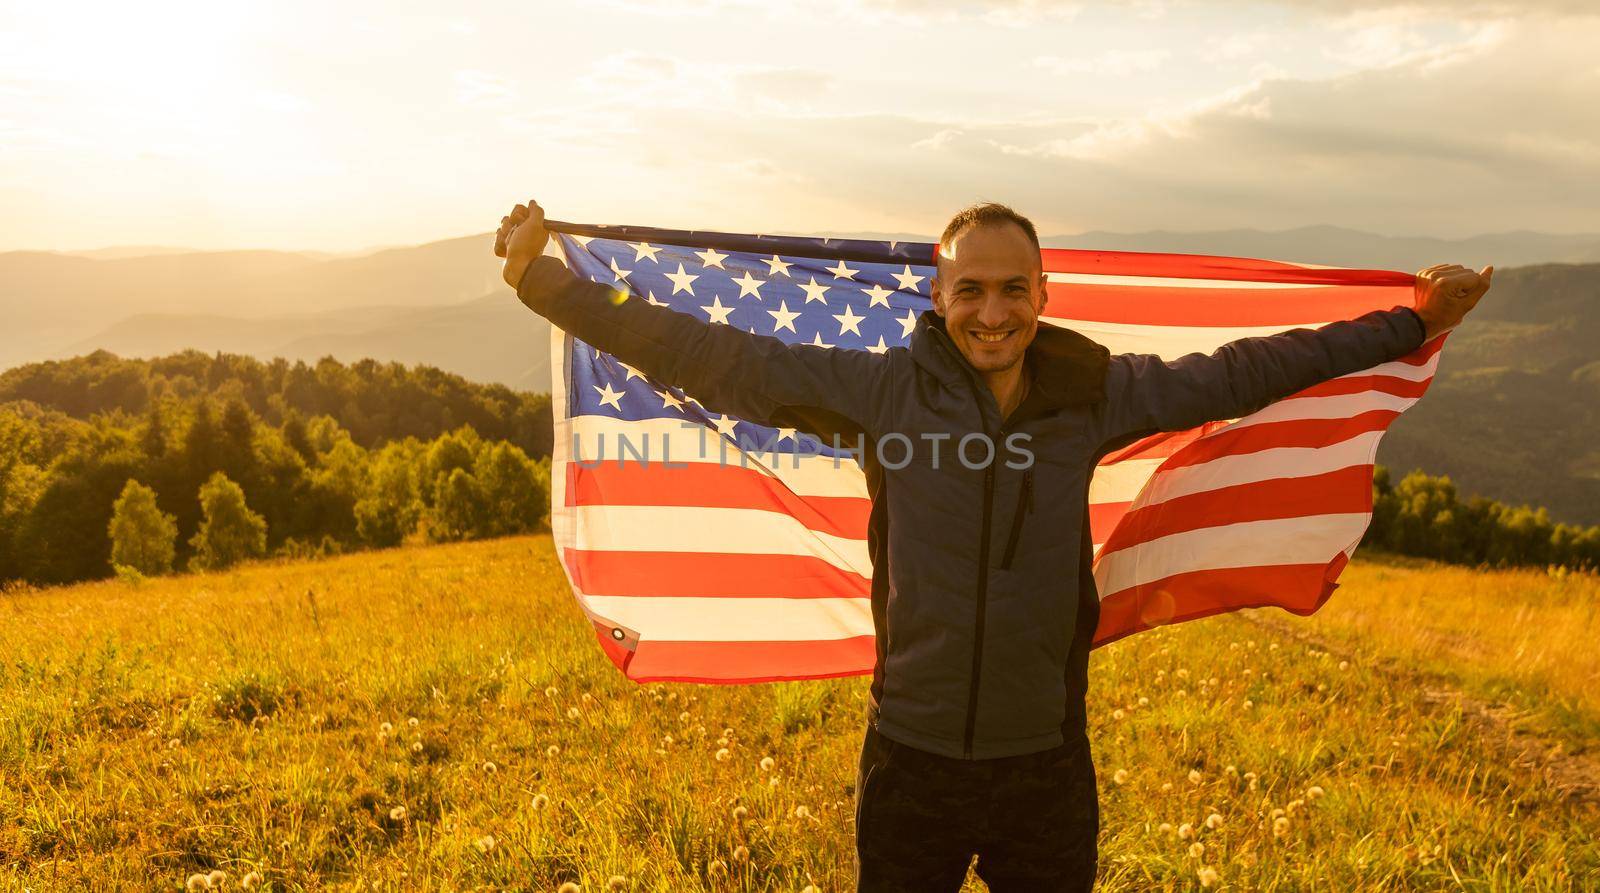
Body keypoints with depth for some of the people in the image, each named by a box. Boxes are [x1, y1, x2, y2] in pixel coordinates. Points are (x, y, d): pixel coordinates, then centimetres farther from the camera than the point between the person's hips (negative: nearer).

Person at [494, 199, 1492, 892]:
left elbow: (1240, 371, 8)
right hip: (912, 763, -1)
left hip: (1045, 764, 2)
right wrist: (548, 279, -8)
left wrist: (1412, 324, 14)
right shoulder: (884, 389, -9)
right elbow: (711, 355, -7)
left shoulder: (1094, 395, -3)